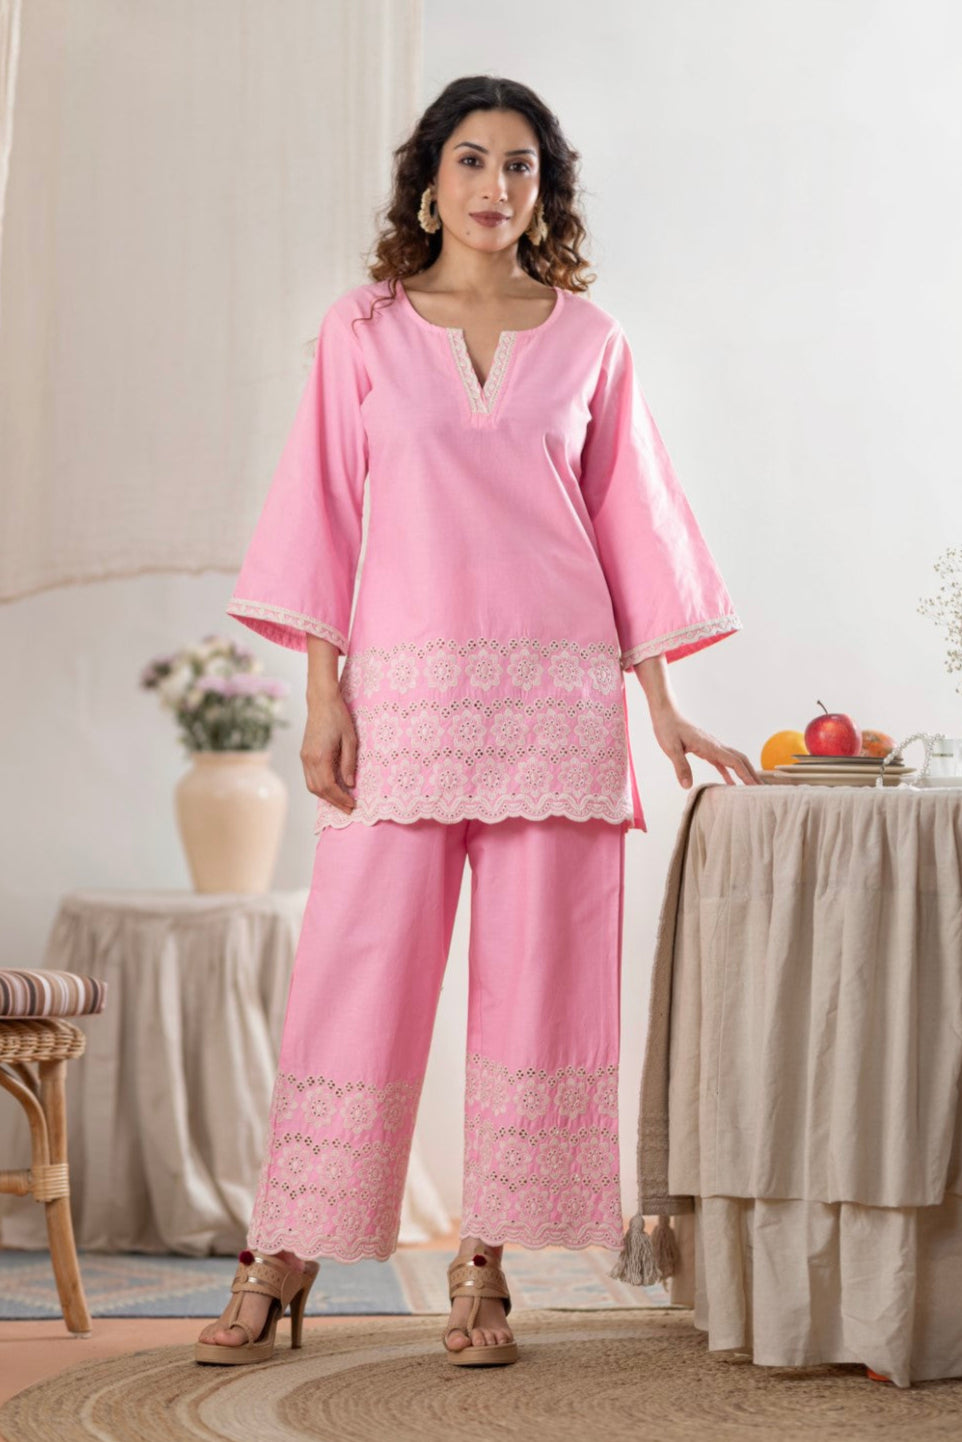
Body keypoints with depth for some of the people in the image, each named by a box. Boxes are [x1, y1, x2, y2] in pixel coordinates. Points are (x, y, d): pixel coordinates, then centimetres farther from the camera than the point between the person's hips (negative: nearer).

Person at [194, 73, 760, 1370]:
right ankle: (283, 1265, 5)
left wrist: (664, 704, 8)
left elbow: (629, 518, 12)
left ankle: (486, 1265, 9)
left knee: (537, 972, 0)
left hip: (557, 687, 1)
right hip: (404, 687, -1)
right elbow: (326, 511, 5)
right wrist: (324, 693, -3)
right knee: (358, 967, -4)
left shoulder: (589, 339, 10)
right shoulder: (363, 330, 7)